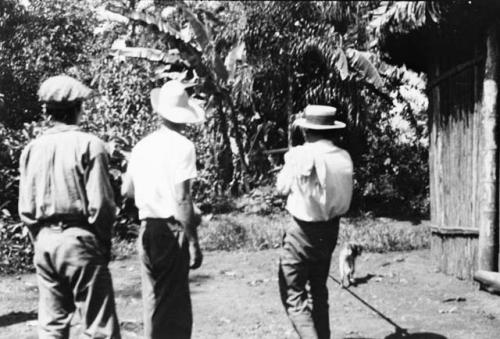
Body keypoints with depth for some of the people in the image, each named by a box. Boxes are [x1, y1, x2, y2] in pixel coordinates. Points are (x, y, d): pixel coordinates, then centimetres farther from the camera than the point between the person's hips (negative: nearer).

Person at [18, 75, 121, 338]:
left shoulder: (32, 149, 4)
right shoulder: (89, 145, -10)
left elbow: (26, 208, 4)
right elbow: (100, 204, -12)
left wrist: (41, 238, 14)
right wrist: (104, 241, 1)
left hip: (44, 240, 5)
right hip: (79, 239, -5)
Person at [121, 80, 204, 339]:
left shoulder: (142, 145, 8)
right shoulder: (182, 146, -11)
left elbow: (126, 190, 16)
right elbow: (182, 199, -16)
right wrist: (193, 242, -13)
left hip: (147, 229, 6)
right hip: (172, 231, -6)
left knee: (154, 300, 16)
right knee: (174, 308, 0)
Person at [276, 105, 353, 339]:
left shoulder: (301, 155, -17)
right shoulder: (344, 157, -4)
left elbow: (282, 187, -3)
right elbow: (345, 193, 3)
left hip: (303, 231, -6)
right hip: (330, 229, 6)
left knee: (293, 294, 1)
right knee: (318, 291, 22)